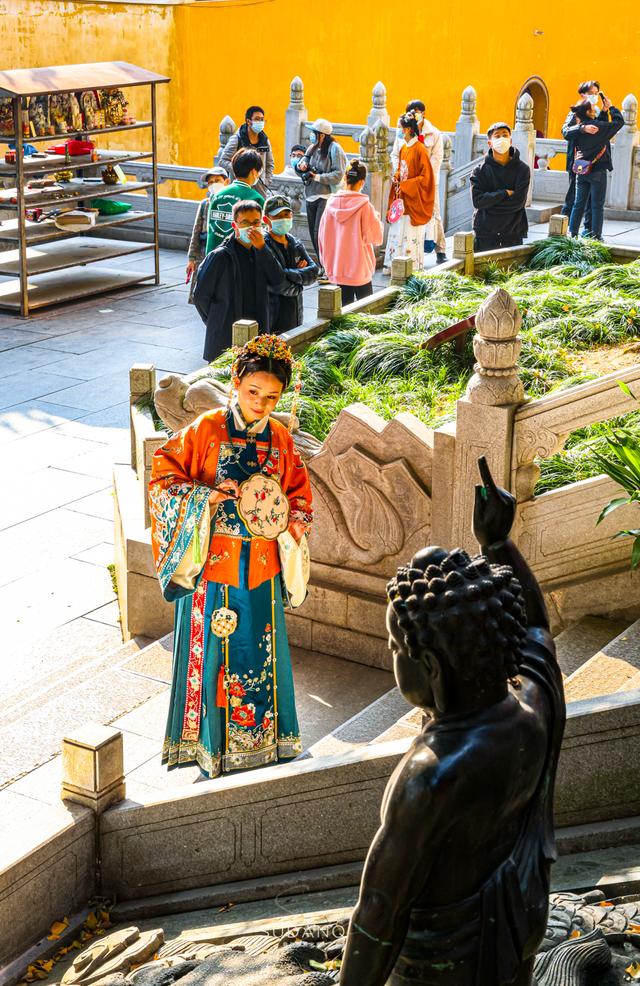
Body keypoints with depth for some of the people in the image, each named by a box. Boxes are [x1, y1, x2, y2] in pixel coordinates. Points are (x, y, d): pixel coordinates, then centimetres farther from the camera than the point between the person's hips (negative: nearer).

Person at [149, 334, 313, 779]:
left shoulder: (280, 439, 3)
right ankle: (212, 744, 19)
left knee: (262, 652, 12)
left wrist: (293, 522, -5)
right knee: (214, 650, 4)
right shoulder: (207, 430, -9)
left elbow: (299, 491, 14)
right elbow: (163, 475, -7)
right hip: (215, 564, -4)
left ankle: (262, 739, 28)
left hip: (261, 567, 4)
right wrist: (203, 498, -21)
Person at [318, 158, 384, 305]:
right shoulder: (364, 205, -14)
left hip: (337, 269, 4)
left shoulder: (332, 203, -2)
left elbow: (323, 236, 6)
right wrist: (376, 218, 8)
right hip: (360, 270, -4)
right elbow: (376, 237, -9)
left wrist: (327, 262, 18)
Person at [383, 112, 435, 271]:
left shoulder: (420, 150, -14)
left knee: (411, 233, -4)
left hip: (413, 200, -8)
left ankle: (414, 267, 3)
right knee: (397, 231, 8)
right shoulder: (403, 148, 10)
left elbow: (425, 177, -15)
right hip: (401, 198, 8)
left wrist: (405, 185, -16)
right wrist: (396, 178, 2)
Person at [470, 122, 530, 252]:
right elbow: (477, 200, -10)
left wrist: (490, 201, -8)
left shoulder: (522, 169, 1)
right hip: (485, 233, 0)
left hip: (513, 233, 0)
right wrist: (504, 193, -12)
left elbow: (519, 201, -9)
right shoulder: (480, 170, 2)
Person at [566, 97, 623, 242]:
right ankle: (596, 236, 4)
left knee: (579, 204, 12)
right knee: (597, 206, 2)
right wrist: (611, 107, 10)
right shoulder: (600, 126, -13)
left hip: (581, 172, 5)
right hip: (597, 172, -5)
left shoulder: (577, 128, -2)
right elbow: (619, 121, -1)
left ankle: (572, 233, 13)